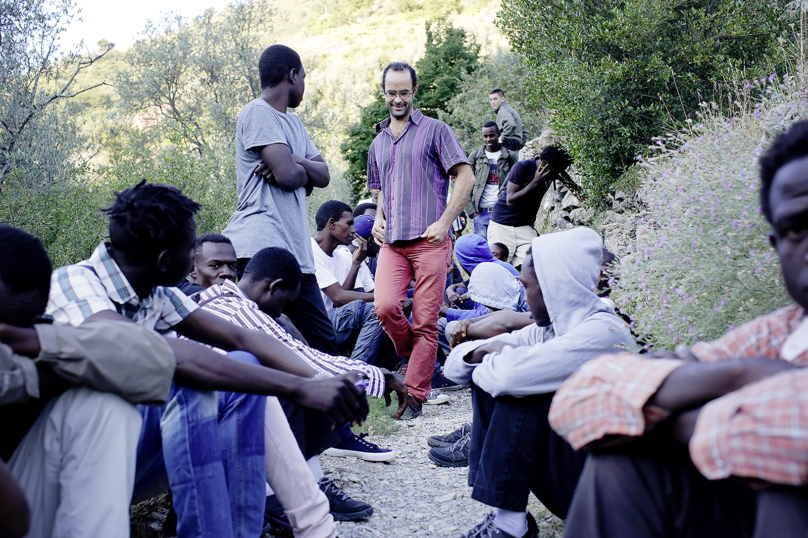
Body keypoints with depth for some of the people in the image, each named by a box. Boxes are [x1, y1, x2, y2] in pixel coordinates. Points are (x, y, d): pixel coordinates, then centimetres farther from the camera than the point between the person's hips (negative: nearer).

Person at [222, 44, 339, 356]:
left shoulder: (292, 121, 25)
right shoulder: (257, 113, -4)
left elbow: (323, 175, 14)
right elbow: (288, 175, -16)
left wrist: (294, 161, -6)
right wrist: (305, 172, 7)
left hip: (295, 249, 10)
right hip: (261, 247, -9)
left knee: (323, 341, 9)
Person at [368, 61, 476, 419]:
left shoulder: (435, 130, 5)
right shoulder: (378, 142, 21)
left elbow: (466, 178, -1)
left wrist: (443, 222, -10)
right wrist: (378, 219, 12)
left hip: (429, 241, -4)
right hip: (392, 242, 4)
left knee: (425, 322, -5)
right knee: (385, 306, -16)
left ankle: (414, 396, 3)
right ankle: (414, 357, 13)